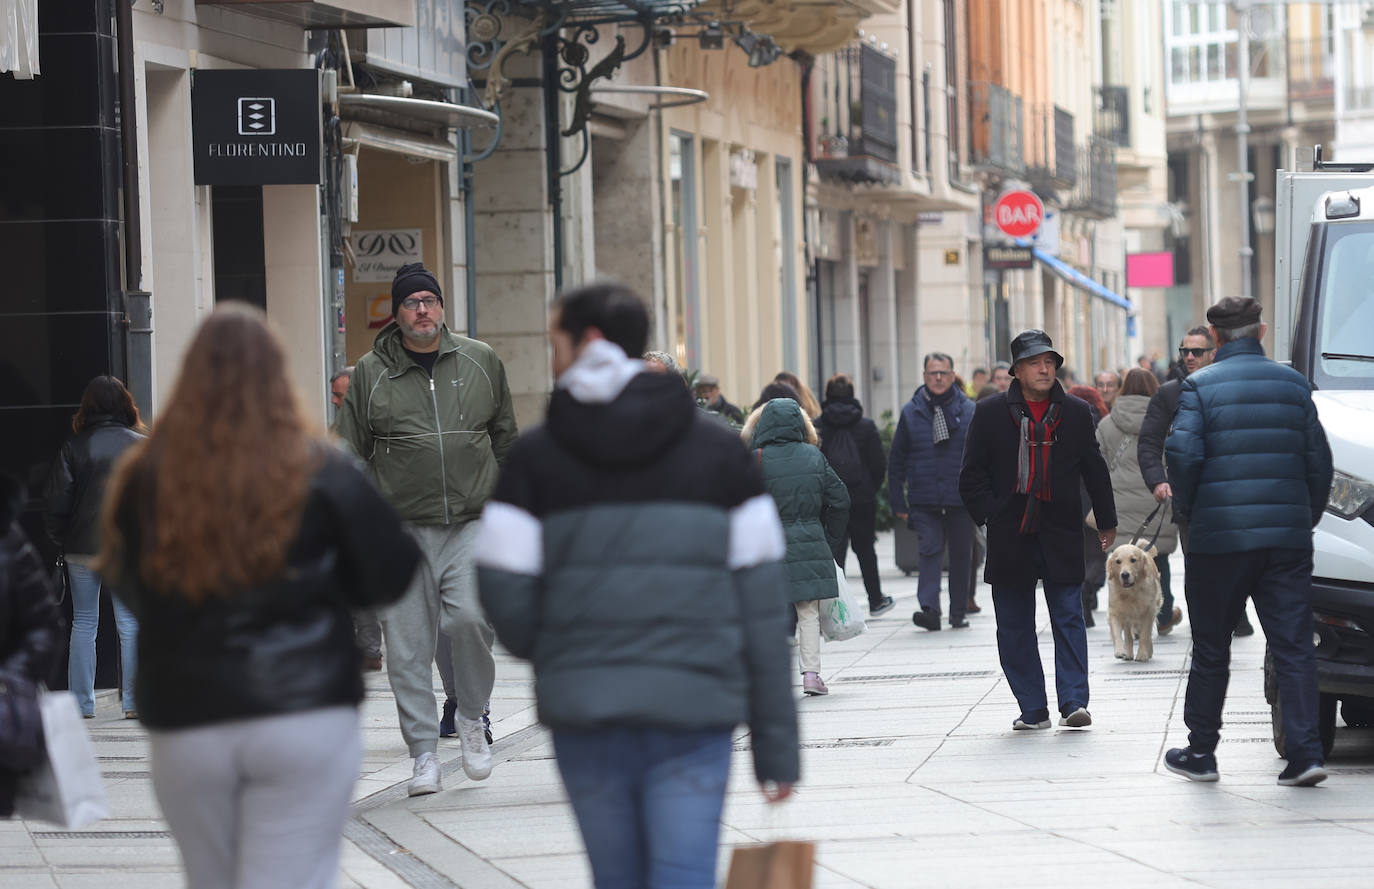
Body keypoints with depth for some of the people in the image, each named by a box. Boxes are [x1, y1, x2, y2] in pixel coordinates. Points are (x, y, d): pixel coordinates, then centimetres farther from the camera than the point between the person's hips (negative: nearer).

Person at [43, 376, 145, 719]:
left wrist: (60, 543, 9)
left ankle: (82, 703, 7)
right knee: (130, 624, 4)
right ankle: (133, 701, 1)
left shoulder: (73, 448, -2)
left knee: (83, 624, 8)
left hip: (82, 548, 0)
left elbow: (56, 505, -3)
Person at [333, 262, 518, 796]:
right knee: (407, 646, -2)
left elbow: (506, 440, 18)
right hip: (400, 527, 0)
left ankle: (472, 716, 5)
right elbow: (349, 455, 7)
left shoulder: (481, 363, 9)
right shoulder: (370, 374, 4)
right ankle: (424, 754, 8)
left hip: (472, 522, 0)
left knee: (470, 617, -20)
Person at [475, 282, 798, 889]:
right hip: (693, 706, -1)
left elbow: (504, 594, -5)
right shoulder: (718, 449, 5)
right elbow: (761, 604, 1)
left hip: (583, 707, 1)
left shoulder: (536, 456, 2)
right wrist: (776, 746, 4)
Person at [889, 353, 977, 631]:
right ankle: (929, 609, -21)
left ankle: (959, 612, 19)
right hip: (924, 500, -1)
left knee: (961, 555, 7)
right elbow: (896, 461, 8)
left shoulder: (969, 411, 4)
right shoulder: (911, 412, 5)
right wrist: (898, 503, 4)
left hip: (961, 499, 1)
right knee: (931, 549, -13)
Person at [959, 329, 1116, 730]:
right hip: (1010, 537, 0)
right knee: (1015, 628, 3)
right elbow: (972, 476, 4)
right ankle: (1033, 710, 9)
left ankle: (1073, 702, -7)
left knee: (1069, 618, -6)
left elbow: (1095, 471, 14)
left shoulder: (1076, 414, 6)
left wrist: (1107, 521, 18)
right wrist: (991, 514, -7)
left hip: (1061, 535, 0)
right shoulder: (991, 413, 2)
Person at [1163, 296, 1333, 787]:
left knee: (1210, 651, 9)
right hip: (1288, 539, 2)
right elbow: (1319, 461, 7)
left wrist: (1189, 512, 2)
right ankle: (1305, 753, -8)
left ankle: (1200, 752, 17)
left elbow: (1182, 453, -14)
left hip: (1218, 538, -2)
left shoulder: (1199, 386, -4)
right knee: (1294, 646, 2)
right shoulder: (1293, 384, 7)